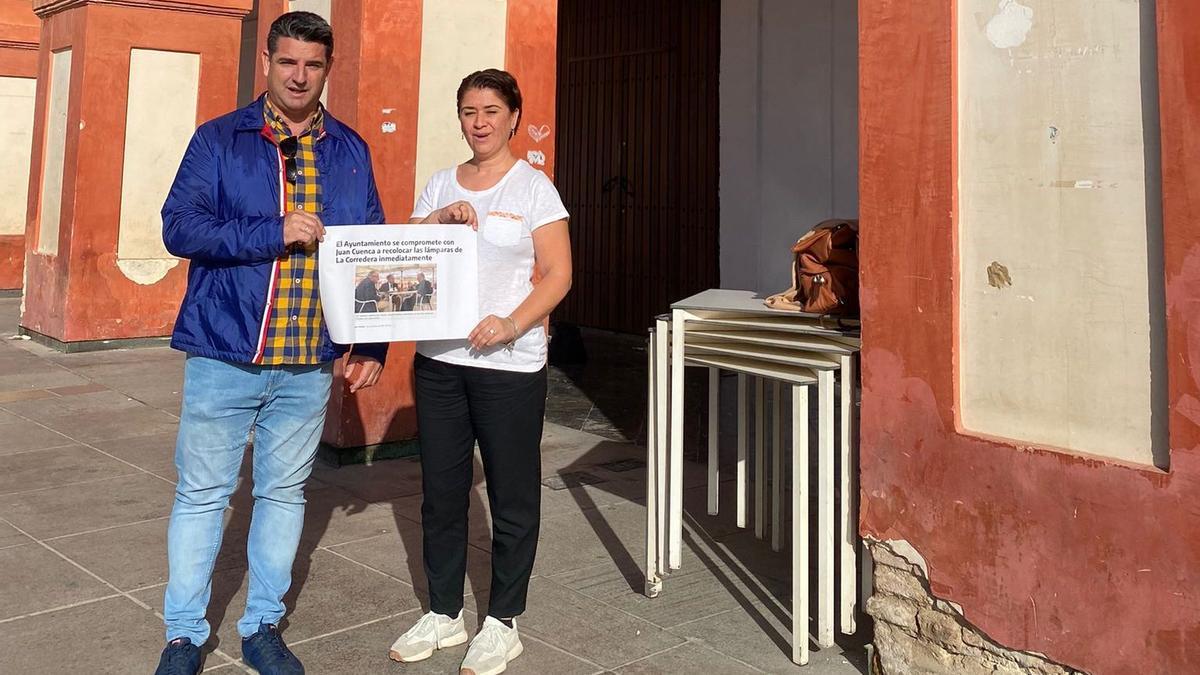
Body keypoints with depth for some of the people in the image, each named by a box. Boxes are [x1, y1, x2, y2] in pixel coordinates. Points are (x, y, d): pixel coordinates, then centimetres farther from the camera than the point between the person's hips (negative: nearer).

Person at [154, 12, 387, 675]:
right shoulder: (219, 140, 0)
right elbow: (179, 227, -10)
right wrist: (276, 233, -22)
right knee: (202, 494, 8)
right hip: (224, 353, -2)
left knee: (284, 492, 12)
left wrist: (373, 341, -1)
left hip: (309, 363, 3)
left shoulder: (350, 151, 7)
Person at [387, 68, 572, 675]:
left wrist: (511, 324, -21)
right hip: (438, 358, 5)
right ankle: (444, 613, 29)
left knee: (512, 496, 5)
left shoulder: (533, 187, -2)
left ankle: (503, 623, 21)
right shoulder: (440, 185, 12)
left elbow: (558, 275, -7)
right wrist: (439, 220, -9)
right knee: (441, 490, 12)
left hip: (509, 363, -4)